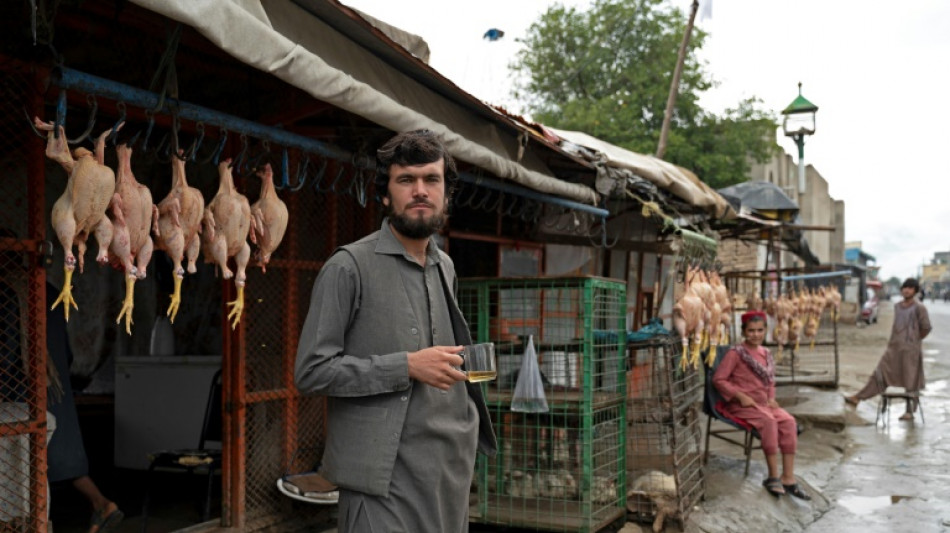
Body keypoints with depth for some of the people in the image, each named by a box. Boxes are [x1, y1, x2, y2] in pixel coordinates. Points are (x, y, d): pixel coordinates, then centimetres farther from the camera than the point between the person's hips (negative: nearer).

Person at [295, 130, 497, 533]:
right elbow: (311, 372, -12)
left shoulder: (444, 267, 13)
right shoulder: (349, 266, -9)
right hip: (385, 473, -6)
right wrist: (406, 367, -18)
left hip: (450, 468, 7)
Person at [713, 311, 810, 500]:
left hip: (763, 403, 6)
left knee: (789, 421, -20)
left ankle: (788, 478, -20)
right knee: (768, 420, -32)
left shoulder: (765, 353, 13)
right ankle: (773, 476, -24)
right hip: (740, 405, -6)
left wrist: (772, 398, 6)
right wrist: (741, 396, -16)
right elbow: (718, 379, -10)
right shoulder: (736, 353, -7)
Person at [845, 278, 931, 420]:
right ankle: (857, 397, 5)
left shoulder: (919, 307, -9)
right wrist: (893, 340, 13)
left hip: (910, 349, -6)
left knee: (911, 381, 3)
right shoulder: (897, 306, 11)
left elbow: (926, 328, -8)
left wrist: (915, 339, 2)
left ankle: (910, 411, 13)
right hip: (894, 348, 6)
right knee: (880, 374, 6)